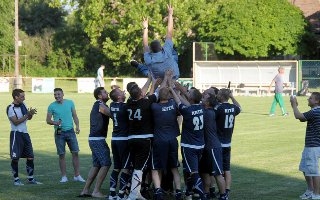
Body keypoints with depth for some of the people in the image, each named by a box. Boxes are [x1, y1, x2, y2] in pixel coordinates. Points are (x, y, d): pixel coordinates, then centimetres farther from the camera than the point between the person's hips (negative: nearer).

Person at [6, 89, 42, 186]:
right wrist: (27, 115, -20)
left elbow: (28, 118, 17)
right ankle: (16, 179, 6)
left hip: (25, 133, 7)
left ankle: (30, 178, 13)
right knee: (15, 158, -3)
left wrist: (31, 113, -6)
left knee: (30, 157, 6)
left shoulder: (23, 105, 9)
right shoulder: (10, 108, -12)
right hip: (16, 134, -7)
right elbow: (16, 122, -18)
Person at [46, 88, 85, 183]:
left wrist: (77, 125, -7)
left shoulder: (70, 103, 5)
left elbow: (74, 115, 9)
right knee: (62, 155, 1)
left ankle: (77, 175, 6)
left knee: (75, 153, -1)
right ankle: (64, 176, 10)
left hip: (70, 131, 1)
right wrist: (54, 122, -20)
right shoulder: (52, 106, 0)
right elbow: (48, 120, 1)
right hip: (59, 133, -1)